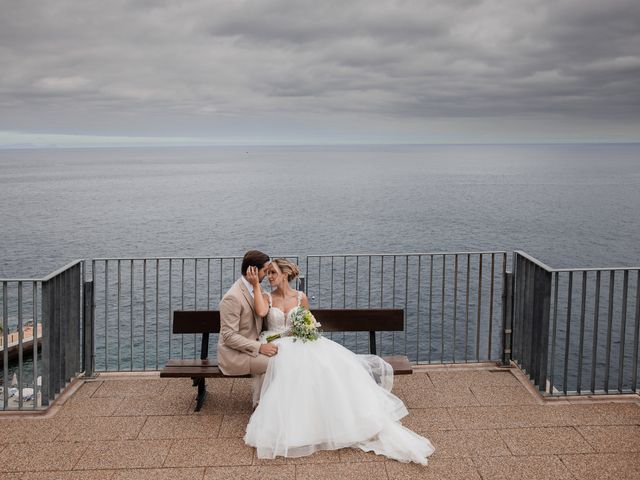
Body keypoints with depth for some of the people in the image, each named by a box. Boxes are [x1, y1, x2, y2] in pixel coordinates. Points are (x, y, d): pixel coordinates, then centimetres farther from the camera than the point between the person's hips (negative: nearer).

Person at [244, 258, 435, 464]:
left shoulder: (301, 297, 11)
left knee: (333, 362, -26)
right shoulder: (267, 297, 6)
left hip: (300, 343, 2)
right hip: (277, 346, -2)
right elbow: (261, 311, -18)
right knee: (298, 366, -37)